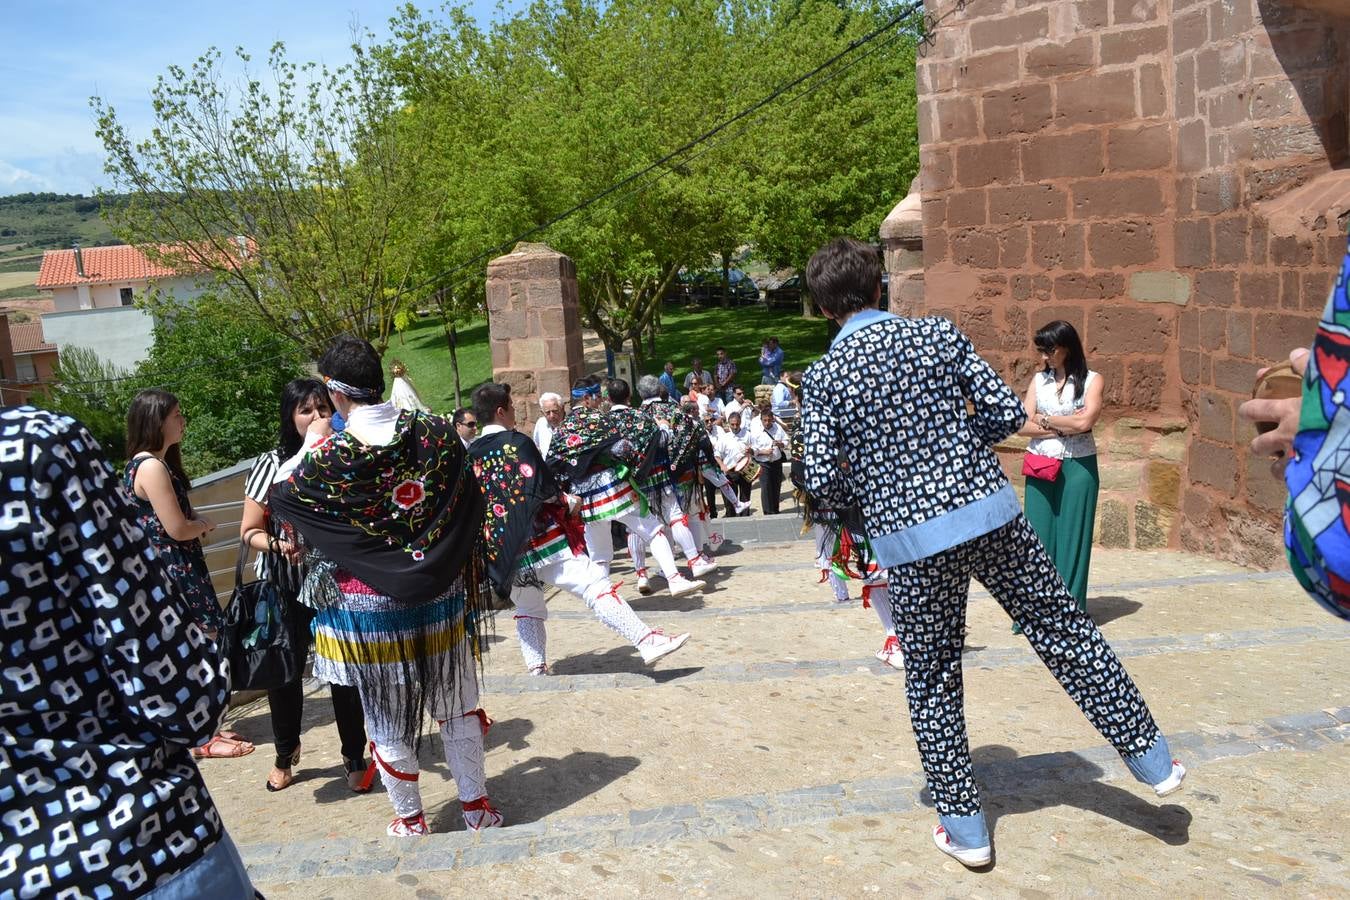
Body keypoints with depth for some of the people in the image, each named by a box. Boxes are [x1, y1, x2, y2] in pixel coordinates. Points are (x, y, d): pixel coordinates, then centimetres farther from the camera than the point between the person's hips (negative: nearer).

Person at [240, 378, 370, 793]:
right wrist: (278, 546, -20)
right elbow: (249, 531, -2)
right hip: (284, 588, 0)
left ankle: (355, 758, 27)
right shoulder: (272, 462, -6)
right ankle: (285, 752, 38)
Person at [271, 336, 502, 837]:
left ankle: (410, 819, 29)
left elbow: (281, 496, 2)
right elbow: (469, 504, 2)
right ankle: (477, 807, 28)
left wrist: (311, 443, 11)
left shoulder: (329, 457, -18)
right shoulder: (436, 434, -10)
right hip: (442, 596, 3)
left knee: (387, 716, 15)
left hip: (371, 606, -3)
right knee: (456, 704, 18)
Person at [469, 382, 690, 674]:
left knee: (527, 608, 22)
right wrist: (569, 503, 4)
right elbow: (543, 488, -14)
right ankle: (648, 640, -10)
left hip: (503, 548, 7)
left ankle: (536, 666, 20)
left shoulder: (471, 455, 10)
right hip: (541, 537, -6)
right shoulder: (515, 442, -9)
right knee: (595, 585, -7)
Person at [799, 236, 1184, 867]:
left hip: (910, 539, -1)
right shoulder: (937, 334, 2)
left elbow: (821, 480, -8)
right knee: (1064, 629, 18)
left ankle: (965, 827, 20)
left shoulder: (822, 377, -2)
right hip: (989, 510, 2)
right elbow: (1008, 412, 1)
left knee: (932, 680, 13)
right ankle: (1152, 759, 31)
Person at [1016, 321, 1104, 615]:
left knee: (1072, 538, 3)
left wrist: (1044, 419, -5)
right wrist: (1065, 427, -11)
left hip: (1078, 467, -2)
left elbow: (1084, 422, -15)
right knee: (1039, 536, 2)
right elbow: (1023, 425, -3)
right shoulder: (1038, 380, 7)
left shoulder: (1092, 381, -1)